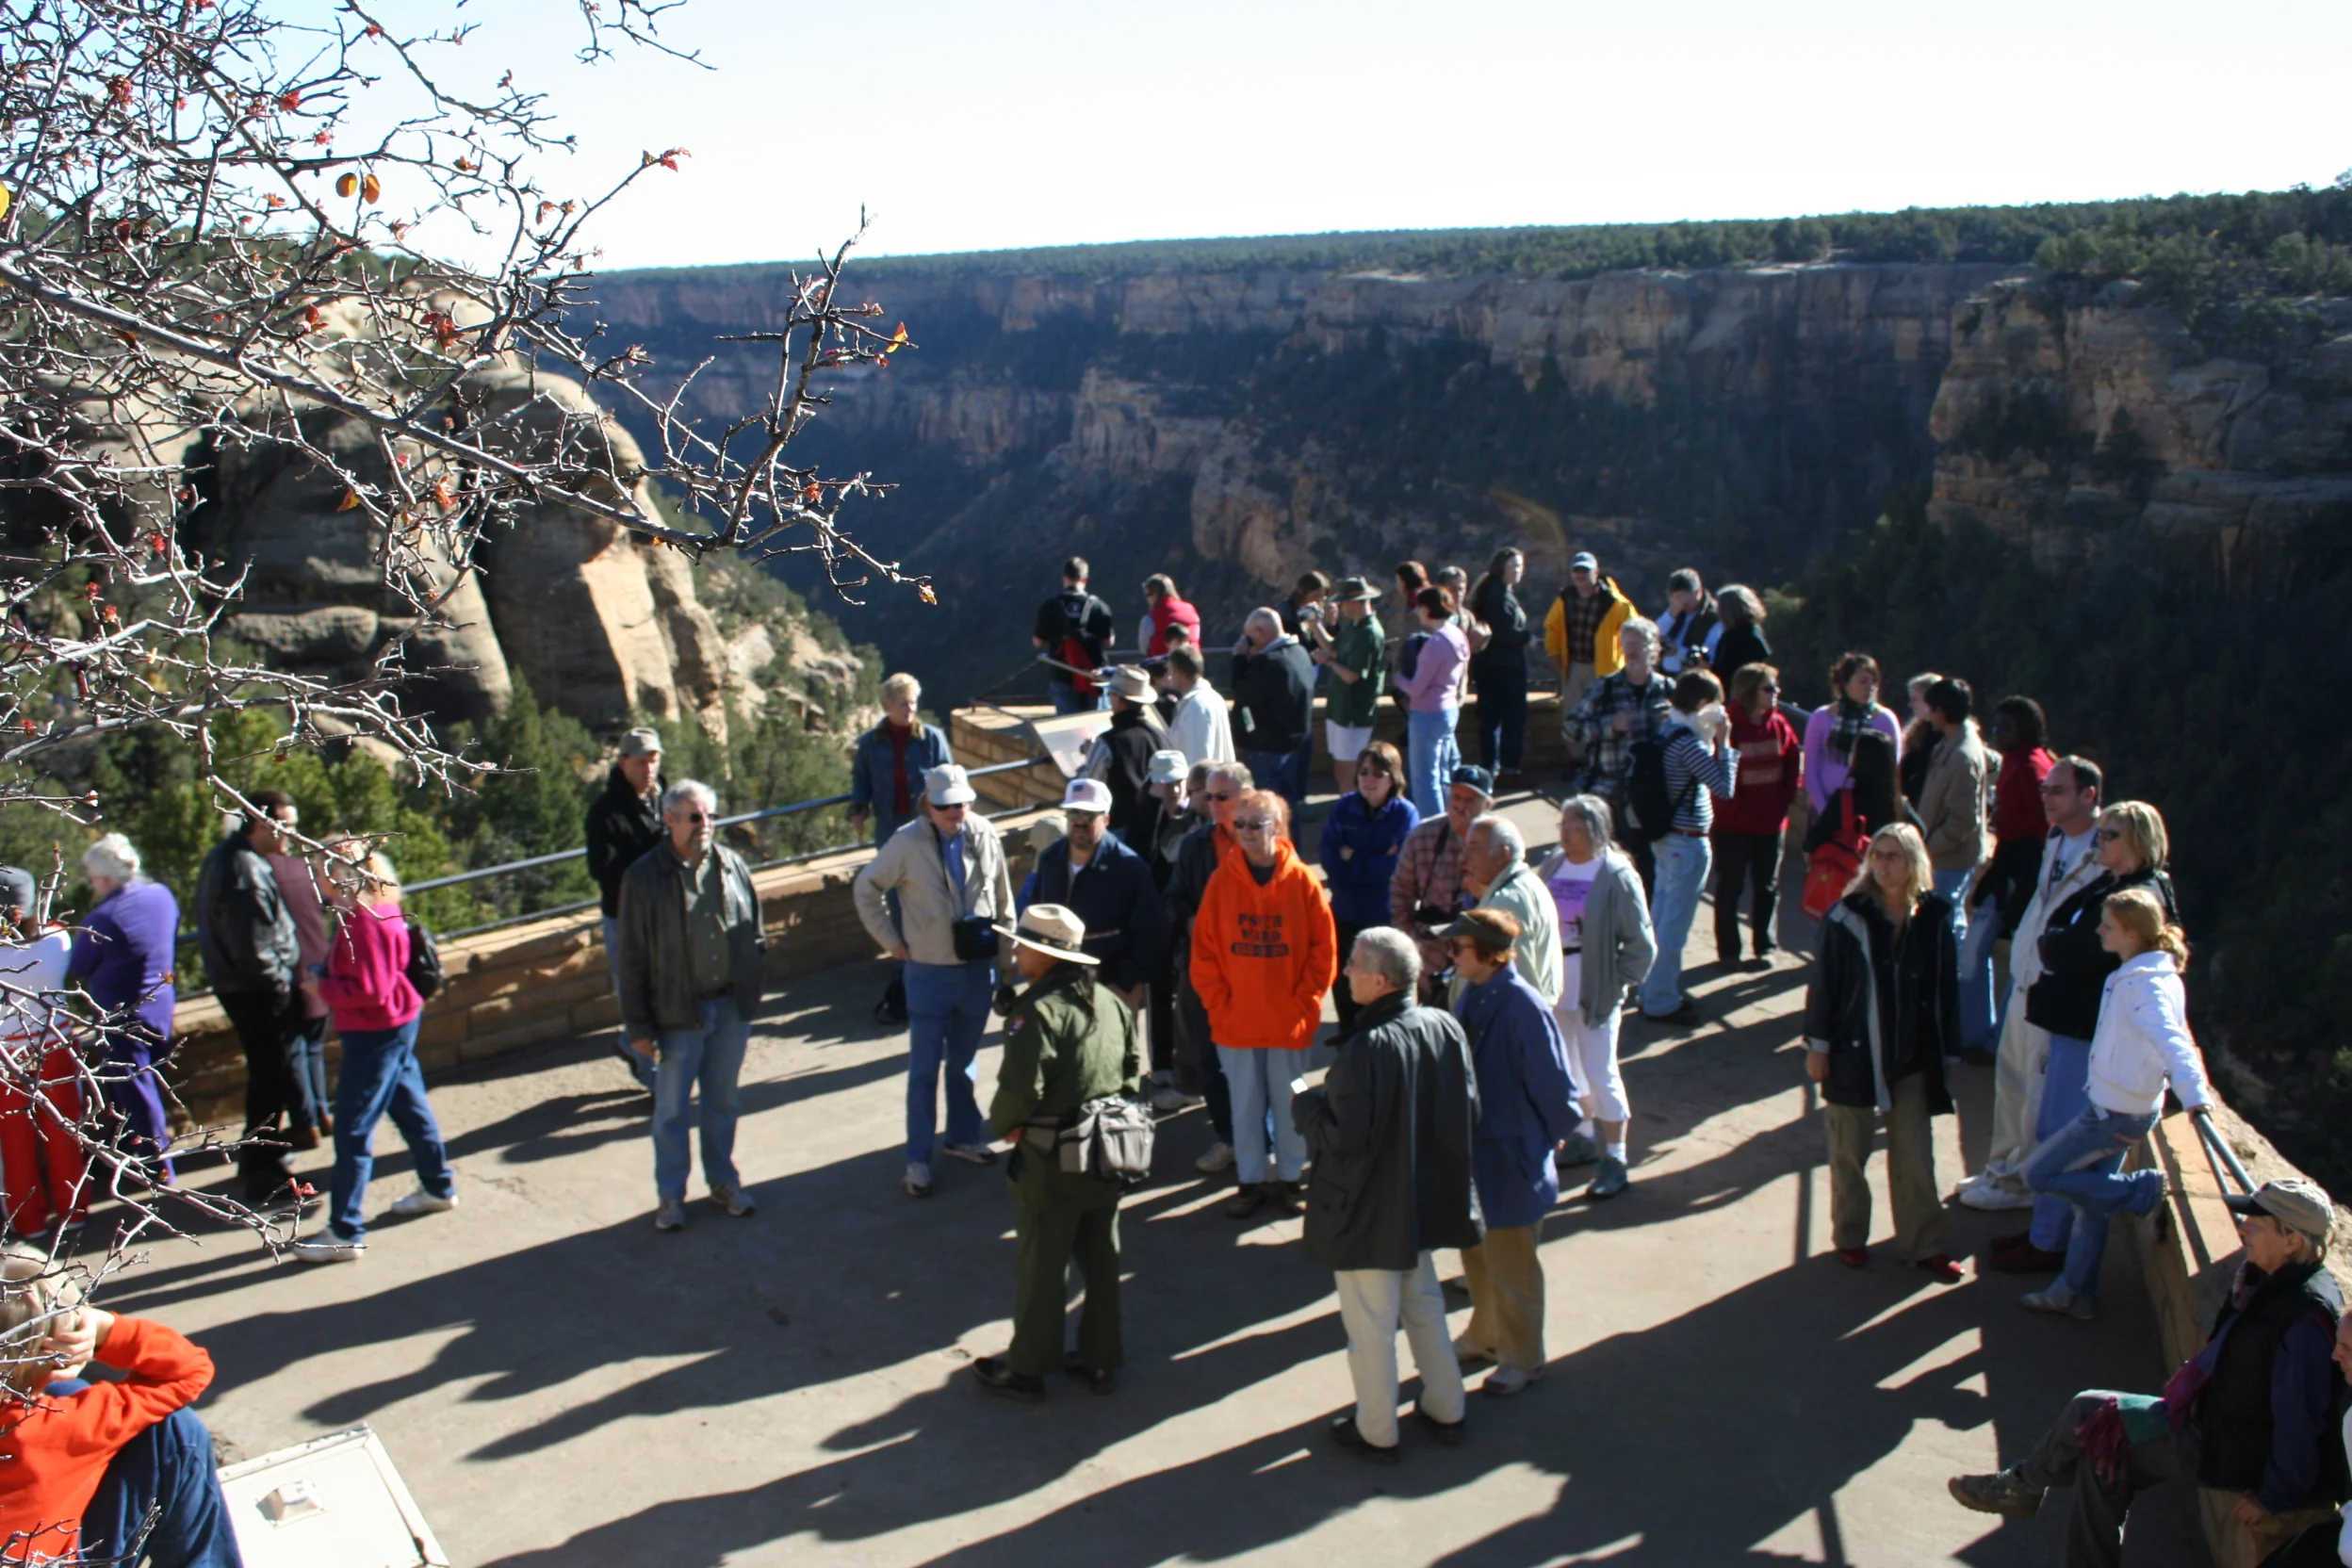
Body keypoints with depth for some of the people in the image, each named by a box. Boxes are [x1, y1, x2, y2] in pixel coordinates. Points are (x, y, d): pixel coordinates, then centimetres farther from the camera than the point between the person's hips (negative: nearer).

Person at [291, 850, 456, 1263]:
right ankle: (438, 1187, 37)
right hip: (396, 1027, 10)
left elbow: (370, 991, -26)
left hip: (376, 1034, -10)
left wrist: (322, 988, -14)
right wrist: (323, 978, 4)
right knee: (409, 1108, 22)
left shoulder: (366, 923, -24)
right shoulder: (375, 912, 7)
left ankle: (345, 1232, 0)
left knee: (352, 1130, -5)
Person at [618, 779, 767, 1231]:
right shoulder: (644, 876, -11)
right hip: (677, 1013, -3)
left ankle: (724, 1182, 34)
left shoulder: (732, 865, 0)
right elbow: (632, 958, -9)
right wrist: (638, 1025, -9)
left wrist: (752, 986, 6)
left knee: (723, 1101, 17)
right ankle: (670, 1196, 25)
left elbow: (755, 931, 10)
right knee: (672, 1109, 9)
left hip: (732, 1007, 3)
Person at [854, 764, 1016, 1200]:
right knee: (924, 1069, 3)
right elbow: (866, 889, -2)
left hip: (979, 968, 3)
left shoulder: (984, 834, -5)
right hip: (930, 972, -3)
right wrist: (892, 942, -3)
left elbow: (1002, 892, 8)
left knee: (964, 1061, 18)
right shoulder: (909, 842, -13)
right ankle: (918, 1160, 11)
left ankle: (962, 1137, 34)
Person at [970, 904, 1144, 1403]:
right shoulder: (1111, 1003, 3)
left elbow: (1019, 1088, -25)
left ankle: (1026, 1370, 20)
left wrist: (1002, 1124, -6)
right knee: (1101, 1259, 17)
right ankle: (1100, 1359, 28)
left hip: (1052, 1160, -7)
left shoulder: (1036, 1010, -21)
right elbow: (1135, 1068, 9)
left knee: (1041, 1267, 7)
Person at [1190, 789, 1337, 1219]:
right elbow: (1204, 950, 0)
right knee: (1245, 1105, 11)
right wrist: (1218, 1004, -4)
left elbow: (1324, 953, -3)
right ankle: (1250, 1181, 24)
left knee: (1289, 1104, 11)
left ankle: (1290, 1179, 26)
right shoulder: (1222, 880, -4)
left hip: (1289, 1022, -1)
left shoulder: (1302, 882, -7)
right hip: (1235, 1020, 1)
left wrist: (1303, 1004, -7)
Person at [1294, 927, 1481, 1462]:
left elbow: (1345, 1138, -26)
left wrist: (1304, 1107, -8)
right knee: (1425, 1307, 25)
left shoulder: (1367, 1048, -29)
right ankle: (1445, 1411, 37)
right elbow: (1468, 1113, 2)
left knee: (1370, 1326, 10)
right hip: (1425, 1202, 7)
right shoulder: (1446, 1027, -7)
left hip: (1369, 1212, -7)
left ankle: (1376, 1433, 25)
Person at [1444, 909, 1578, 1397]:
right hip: (1471, 1149, 8)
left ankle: (1522, 1358, 29)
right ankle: (1485, 1335, 44)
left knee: (1511, 1264, 10)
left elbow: (1551, 1081, -18)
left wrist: (1555, 1133, -5)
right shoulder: (1470, 996, -2)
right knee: (1476, 1254, 23)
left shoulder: (1524, 1007, -26)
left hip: (1511, 1155, -7)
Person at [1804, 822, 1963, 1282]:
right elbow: (1824, 984, -6)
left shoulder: (1934, 919, -3)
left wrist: (1946, 1046, 5)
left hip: (1913, 1058, 2)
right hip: (1853, 1054, -2)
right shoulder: (1848, 916, -11)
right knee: (1849, 1151, 11)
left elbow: (1946, 987, 4)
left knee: (1915, 1156, 9)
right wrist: (1817, 1046, -5)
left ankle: (1923, 1244, 21)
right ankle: (1850, 1237, 26)